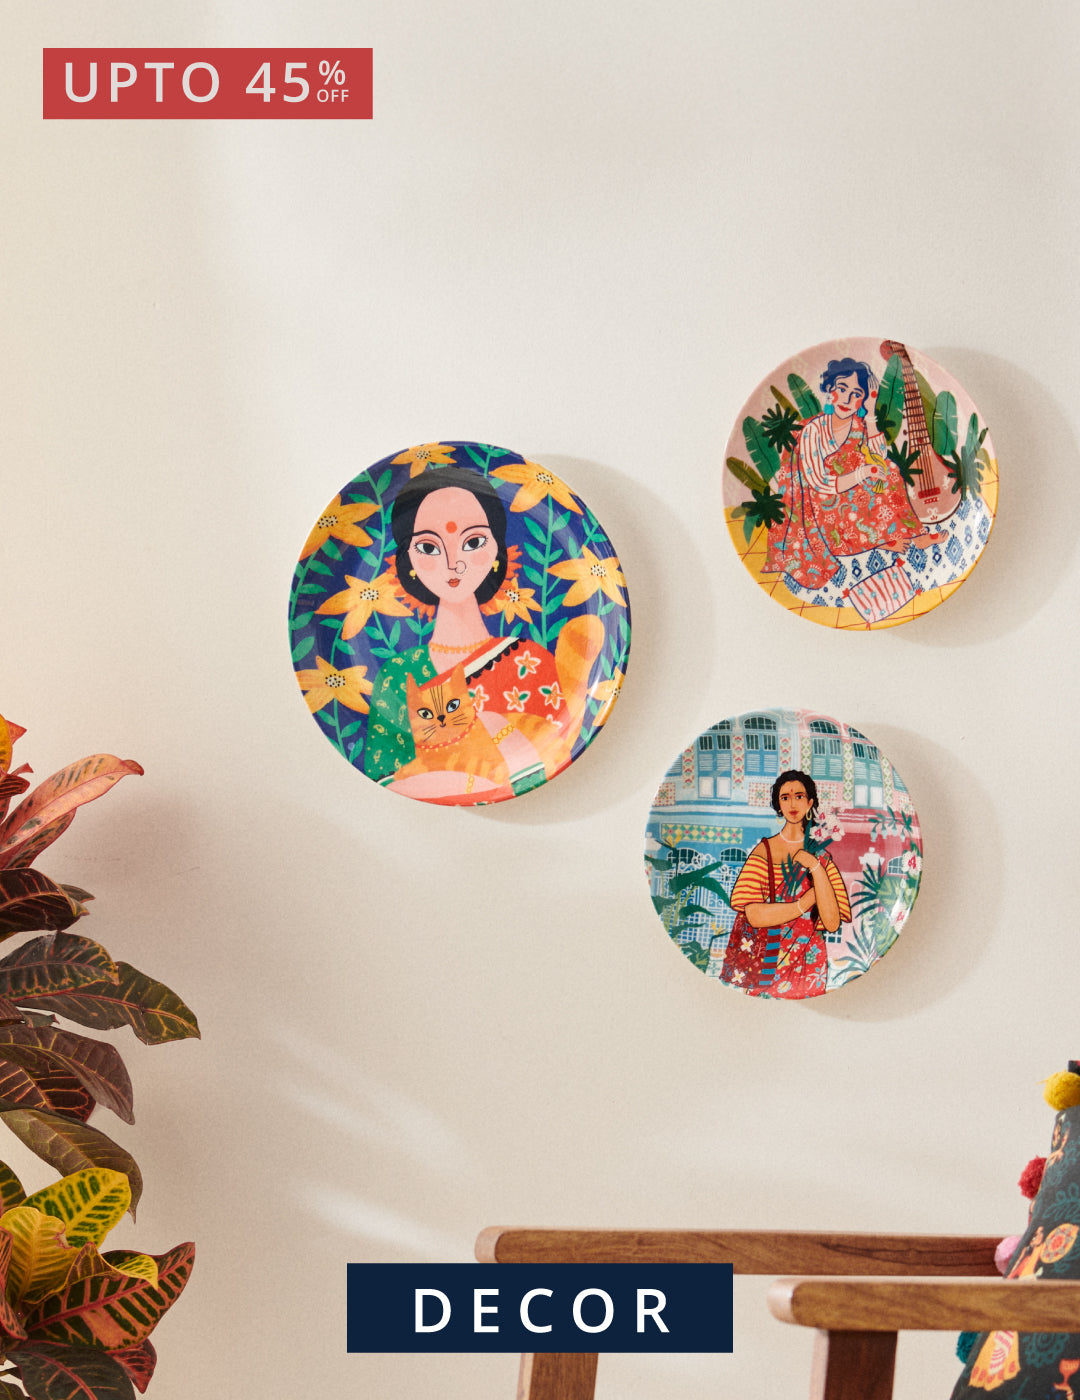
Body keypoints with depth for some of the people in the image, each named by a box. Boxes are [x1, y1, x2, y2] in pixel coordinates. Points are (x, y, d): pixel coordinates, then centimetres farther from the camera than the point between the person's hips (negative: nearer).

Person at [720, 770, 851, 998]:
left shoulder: (821, 857, 2)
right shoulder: (764, 850, -2)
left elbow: (832, 924, -11)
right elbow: (755, 916, -15)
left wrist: (815, 867, -14)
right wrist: (807, 902, -10)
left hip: (804, 965, 1)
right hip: (759, 962, -1)